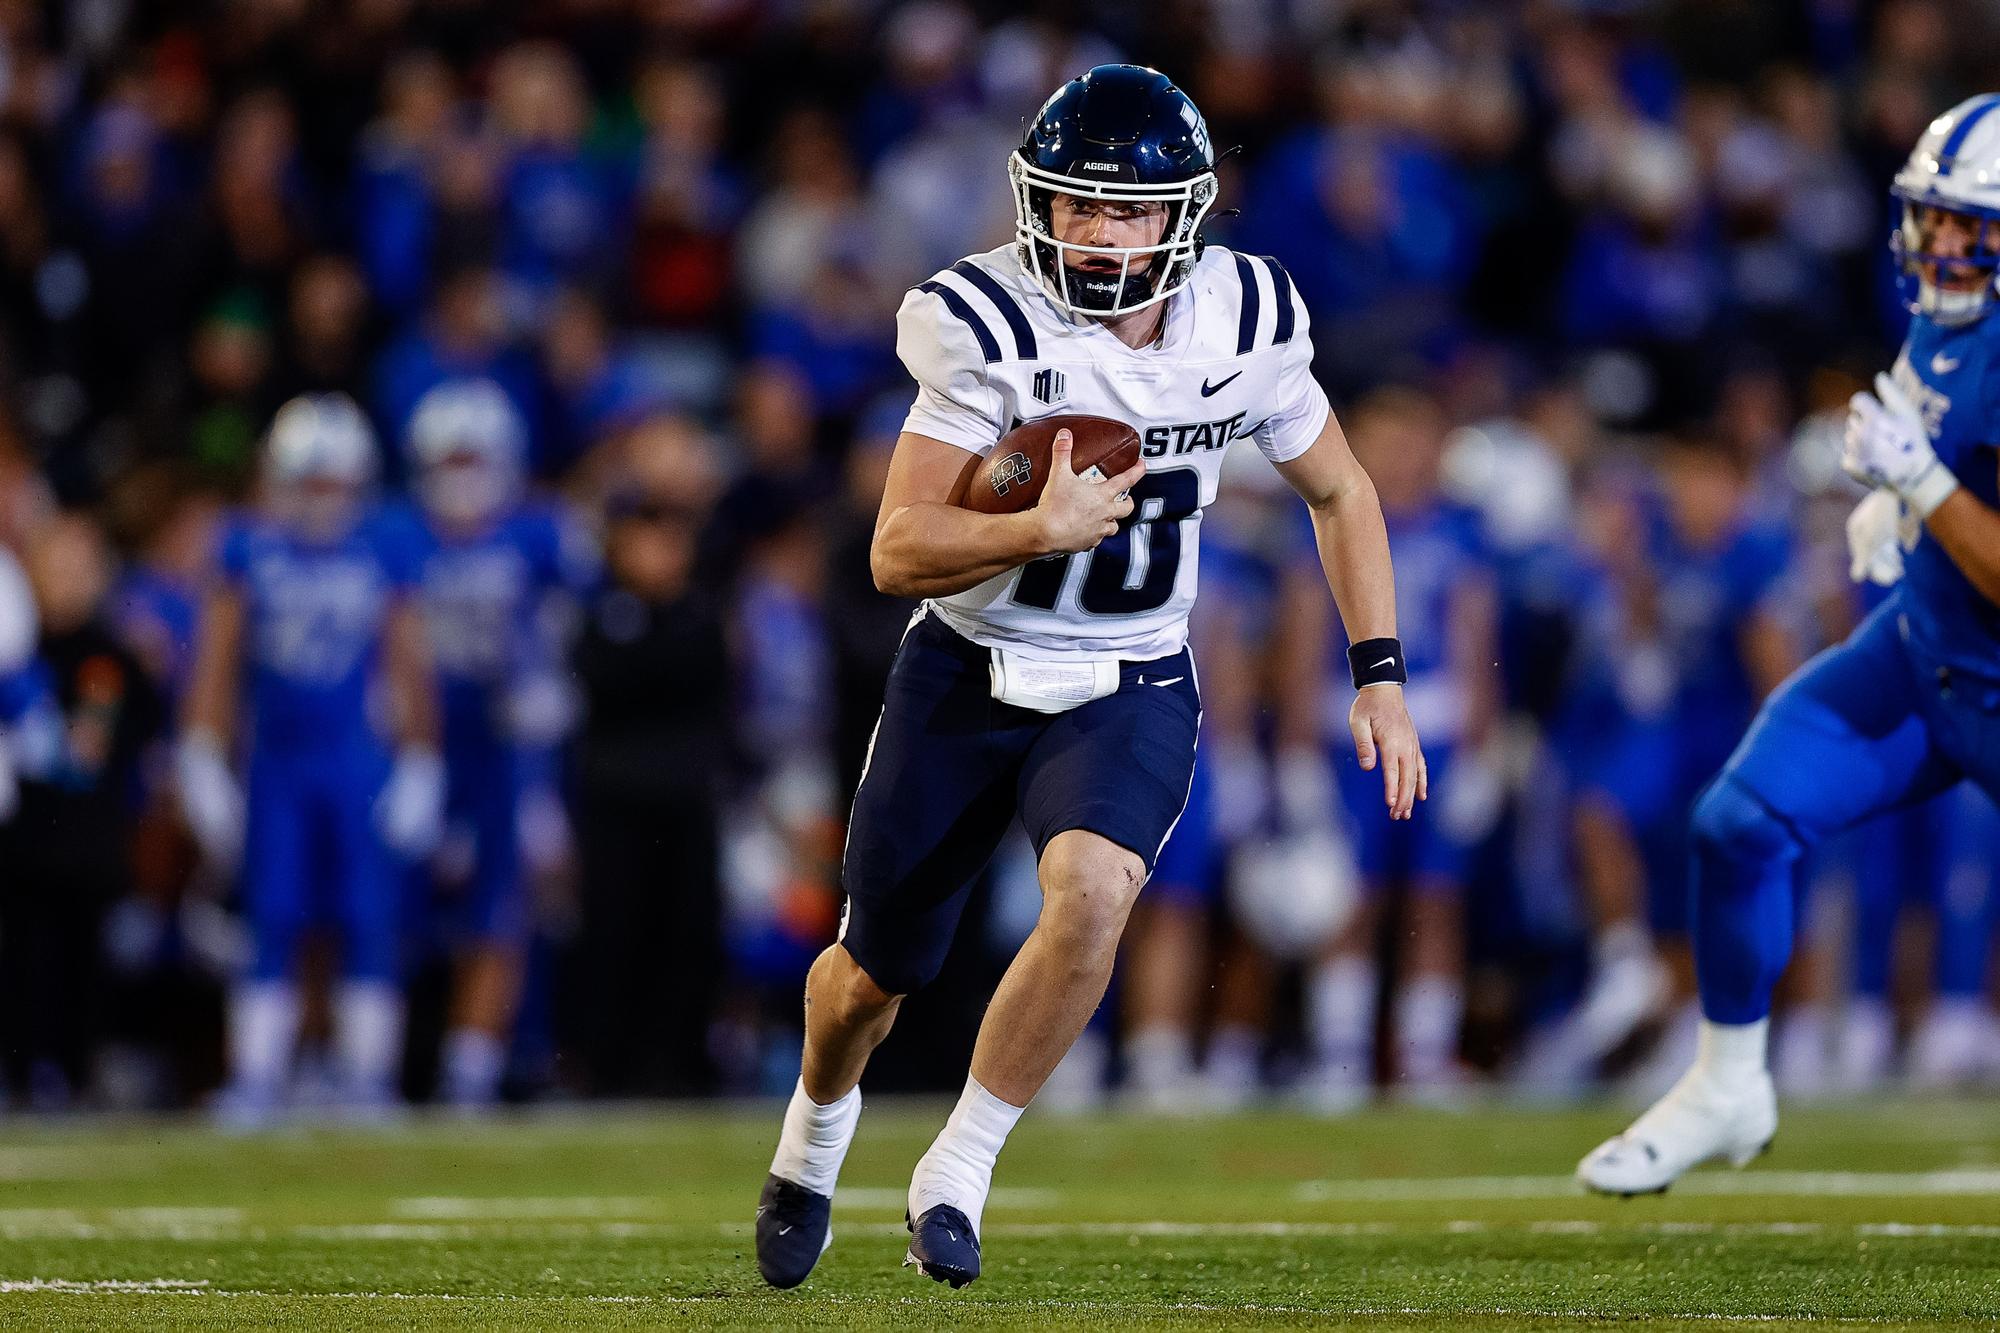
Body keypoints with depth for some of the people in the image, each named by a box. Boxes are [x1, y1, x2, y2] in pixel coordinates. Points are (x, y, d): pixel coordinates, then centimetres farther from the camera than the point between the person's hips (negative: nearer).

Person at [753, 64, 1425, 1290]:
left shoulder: (1242, 323, -9)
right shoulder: (989, 324, -19)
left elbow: (1340, 493, 8)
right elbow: (899, 553, -21)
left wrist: (1381, 676, 3)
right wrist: (1044, 529, -38)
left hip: (1129, 693, 1)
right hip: (965, 679, -1)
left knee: (1093, 894, -30)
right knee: (875, 974, 12)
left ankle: (957, 1177, -14)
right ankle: (818, 1125, 48)